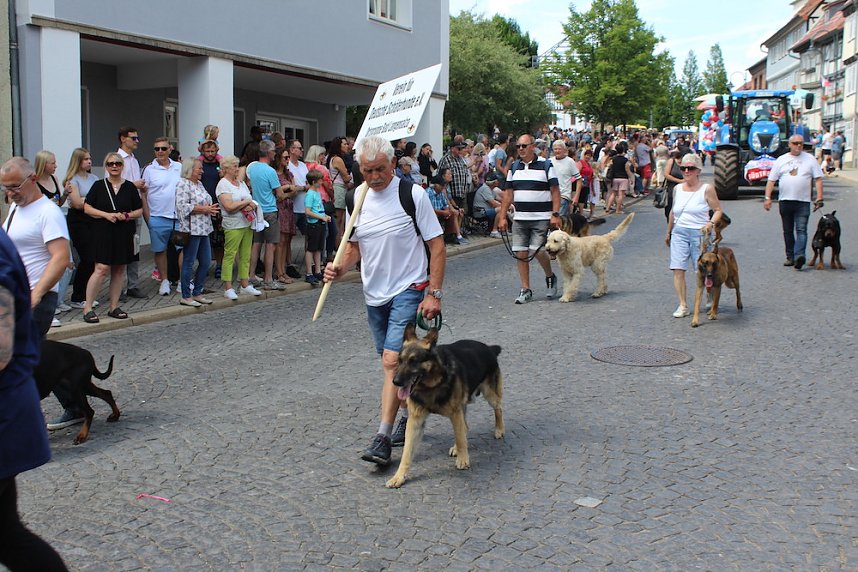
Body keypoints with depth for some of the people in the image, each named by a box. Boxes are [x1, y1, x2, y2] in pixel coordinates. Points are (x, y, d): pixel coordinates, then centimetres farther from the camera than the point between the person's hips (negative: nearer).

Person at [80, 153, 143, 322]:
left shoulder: (130, 187, 8)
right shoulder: (98, 186, 3)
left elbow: (140, 210, 10)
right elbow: (87, 208, 1)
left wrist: (127, 216, -9)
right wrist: (106, 215, -13)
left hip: (124, 234, 3)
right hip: (103, 233, -3)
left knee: (119, 270, 8)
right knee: (101, 269, -11)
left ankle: (114, 307, 17)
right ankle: (87, 308, -4)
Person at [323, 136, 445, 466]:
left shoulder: (413, 194, -12)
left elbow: (437, 246, -10)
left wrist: (434, 294, -15)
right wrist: (339, 269, -6)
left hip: (409, 290, -6)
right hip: (374, 293, 6)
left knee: (393, 360, -14)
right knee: (392, 362, 15)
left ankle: (383, 438, -11)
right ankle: (410, 412, 35)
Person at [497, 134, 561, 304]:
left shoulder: (546, 165, -1)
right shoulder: (514, 167, 11)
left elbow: (555, 191, -3)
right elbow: (508, 193, 12)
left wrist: (555, 214, -12)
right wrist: (502, 216, 6)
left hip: (541, 218, -4)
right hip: (519, 218, 4)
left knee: (537, 251, -12)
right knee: (520, 253, 0)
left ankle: (550, 277, 17)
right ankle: (525, 289, 10)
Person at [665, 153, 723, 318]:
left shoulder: (707, 189, -4)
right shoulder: (677, 189, 10)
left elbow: (718, 210, -1)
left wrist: (711, 223, -20)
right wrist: (668, 232, 26)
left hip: (699, 233, -4)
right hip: (679, 232, 4)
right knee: (678, 270, -7)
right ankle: (683, 306, -2)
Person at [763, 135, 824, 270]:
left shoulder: (810, 159, 7)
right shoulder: (781, 160, 10)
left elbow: (818, 179, 4)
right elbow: (771, 181, 8)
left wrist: (819, 198, -6)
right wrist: (767, 197, -2)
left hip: (803, 202, -2)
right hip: (784, 200, 3)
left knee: (801, 230, -13)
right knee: (788, 231, 9)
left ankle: (799, 255, -25)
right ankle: (790, 257, 16)